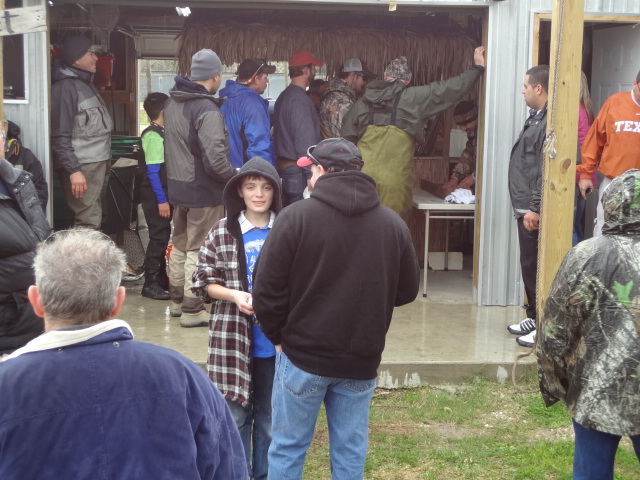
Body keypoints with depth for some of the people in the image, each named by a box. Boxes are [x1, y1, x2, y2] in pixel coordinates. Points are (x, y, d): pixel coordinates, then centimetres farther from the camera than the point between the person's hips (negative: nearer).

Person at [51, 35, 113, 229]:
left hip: (98, 163, 10)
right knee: (89, 223, -12)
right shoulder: (65, 87, -13)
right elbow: (60, 136, -18)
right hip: (82, 166, -10)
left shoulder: (86, 84, 17)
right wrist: (73, 170, -23)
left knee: (94, 219, 13)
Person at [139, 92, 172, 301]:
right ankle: (150, 284, 0)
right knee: (159, 237, -6)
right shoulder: (154, 136, -17)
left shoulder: (159, 134, 12)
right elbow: (152, 172, -20)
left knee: (163, 236, 14)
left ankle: (161, 279, 24)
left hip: (162, 195, 9)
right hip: (155, 197, -9)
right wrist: (162, 200, -20)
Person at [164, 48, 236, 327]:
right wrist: (235, 177, -12)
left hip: (176, 186, 8)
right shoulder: (206, 109, -22)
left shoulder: (171, 103, 6)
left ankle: (177, 300, 33)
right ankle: (193, 311, 10)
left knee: (180, 246, 20)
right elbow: (216, 158, -27)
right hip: (203, 190, -8)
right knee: (199, 251, 2)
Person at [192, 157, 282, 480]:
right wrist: (234, 295, -14)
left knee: (271, 415, 13)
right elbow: (203, 281, 1)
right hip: (233, 338, 0)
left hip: (275, 339, 1)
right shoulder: (221, 232, -2)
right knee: (235, 415, 8)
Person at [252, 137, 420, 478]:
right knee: (351, 451, 13)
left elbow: (267, 287, -10)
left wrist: (277, 335, 5)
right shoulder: (393, 224, 0)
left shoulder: (296, 216, -11)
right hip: (362, 359, 3)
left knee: (288, 447, 10)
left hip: (302, 353, -3)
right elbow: (407, 291, 9)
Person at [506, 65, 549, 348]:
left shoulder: (549, 122, -17)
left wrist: (535, 208, -23)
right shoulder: (537, 117, 16)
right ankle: (534, 317, 27)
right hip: (526, 207, 10)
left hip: (534, 210, -10)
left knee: (536, 268, -4)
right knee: (529, 266, 16)